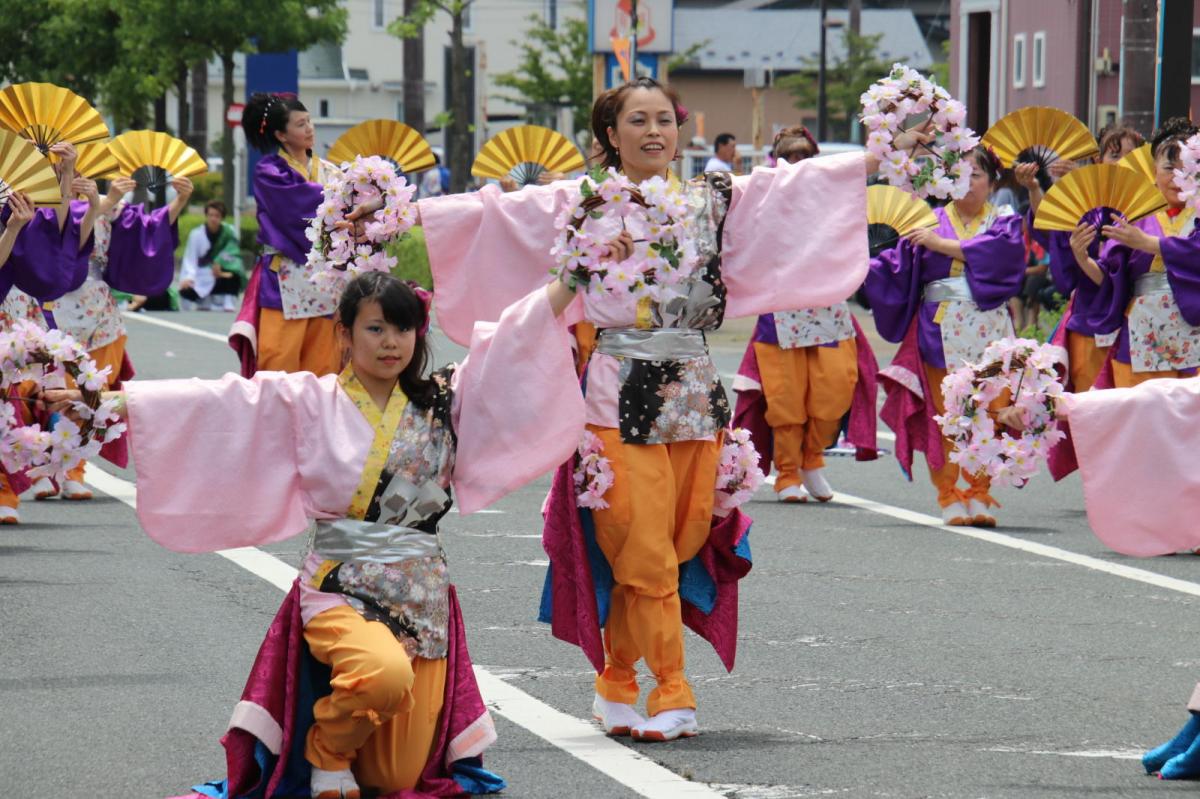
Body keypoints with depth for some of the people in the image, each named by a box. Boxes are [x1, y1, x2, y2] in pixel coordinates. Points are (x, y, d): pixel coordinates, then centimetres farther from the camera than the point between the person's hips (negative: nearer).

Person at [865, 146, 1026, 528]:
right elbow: (897, 268, 4)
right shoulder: (930, 221, 13)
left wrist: (943, 245, -12)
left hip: (988, 334, 0)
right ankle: (949, 497, 1)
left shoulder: (1003, 223, 10)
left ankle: (979, 496, 4)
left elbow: (1001, 252, -12)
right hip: (940, 334, 0)